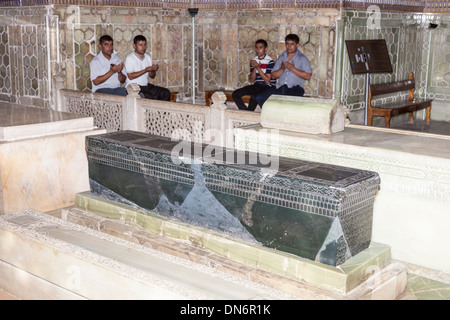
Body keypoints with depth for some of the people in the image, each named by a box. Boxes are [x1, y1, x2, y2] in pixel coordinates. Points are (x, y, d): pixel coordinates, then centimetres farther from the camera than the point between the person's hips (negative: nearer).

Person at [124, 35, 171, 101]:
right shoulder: (129, 58, -6)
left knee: (166, 92, -12)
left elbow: (152, 76, 16)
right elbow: (130, 76, -15)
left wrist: (153, 70, -8)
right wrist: (146, 70, -20)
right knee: (151, 97, -31)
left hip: (146, 85, 7)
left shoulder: (148, 57, 14)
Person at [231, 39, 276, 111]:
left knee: (254, 96, -37)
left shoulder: (270, 61, -8)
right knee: (235, 94, -12)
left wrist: (258, 68, -17)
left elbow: (267, 80, -12)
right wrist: (254, 68, -9)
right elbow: (251, 80, 7)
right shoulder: (253, 61, 10)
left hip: (268, 87, -7)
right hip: (256, 86, 7)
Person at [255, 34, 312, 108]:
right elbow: (273, 76, 17)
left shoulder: (302, 58, 8)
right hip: (279, 87, 4)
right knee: (260, 98, -18)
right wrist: (282, 69, -2)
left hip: (294, 88, -4)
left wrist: (293, 68, -9)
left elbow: (308, 76, -4)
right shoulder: (281, 57, 21)